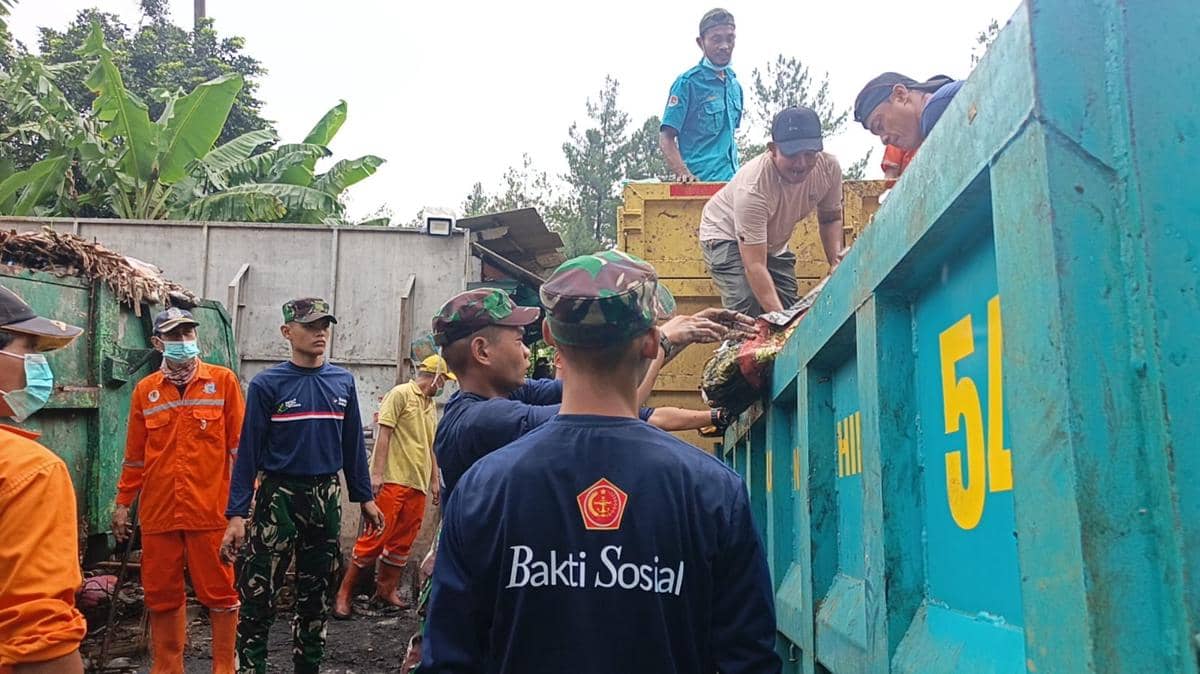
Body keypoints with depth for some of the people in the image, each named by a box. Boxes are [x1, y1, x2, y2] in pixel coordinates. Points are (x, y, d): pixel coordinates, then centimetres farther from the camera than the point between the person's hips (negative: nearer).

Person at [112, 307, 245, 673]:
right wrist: (122, 504, 13)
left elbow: (240, 445, 0)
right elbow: (135, 455, 14)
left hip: (211, 509, -3)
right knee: (161, 595, 10)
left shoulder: (223, 381, 1)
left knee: (219, 592, 2)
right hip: (158, 511, 3)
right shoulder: (145, 390, 8)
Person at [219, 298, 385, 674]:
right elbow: (248, 451, -8)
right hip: (279, 496, -4)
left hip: (327, 497, 4)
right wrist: (237, 514, -13)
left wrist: (365, 498, 9)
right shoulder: (267, 385, -6)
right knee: (258, 596, -3)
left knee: (317, 594, 14)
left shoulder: (343, 382, 4)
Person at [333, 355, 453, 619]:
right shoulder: (400, 394, -4)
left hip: (418, 484, 7)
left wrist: (434, 481, 20)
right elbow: (384, 434, -10)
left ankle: (386, 591, 19)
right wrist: (377, 473, -16)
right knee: (376, 537, -7)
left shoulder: (431, 406, 19)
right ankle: (344, 593, 2)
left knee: (402, 542, 9)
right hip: (393, 479, -7)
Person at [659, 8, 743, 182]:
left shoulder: (734, 84, 13)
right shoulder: (688, 83, -7)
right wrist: (684, 174, -24)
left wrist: (735, 176, 14)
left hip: (731, 182, 7)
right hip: (701, 183, -7)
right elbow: (666, 139, -11)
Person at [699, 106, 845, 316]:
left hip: (774, 243, 6)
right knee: (747, 313, -26)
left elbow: (831, 218, 0)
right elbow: (754, 266, -39)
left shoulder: (829, 167, -21)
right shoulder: (753, 188, -40)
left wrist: (837, 262, -17)